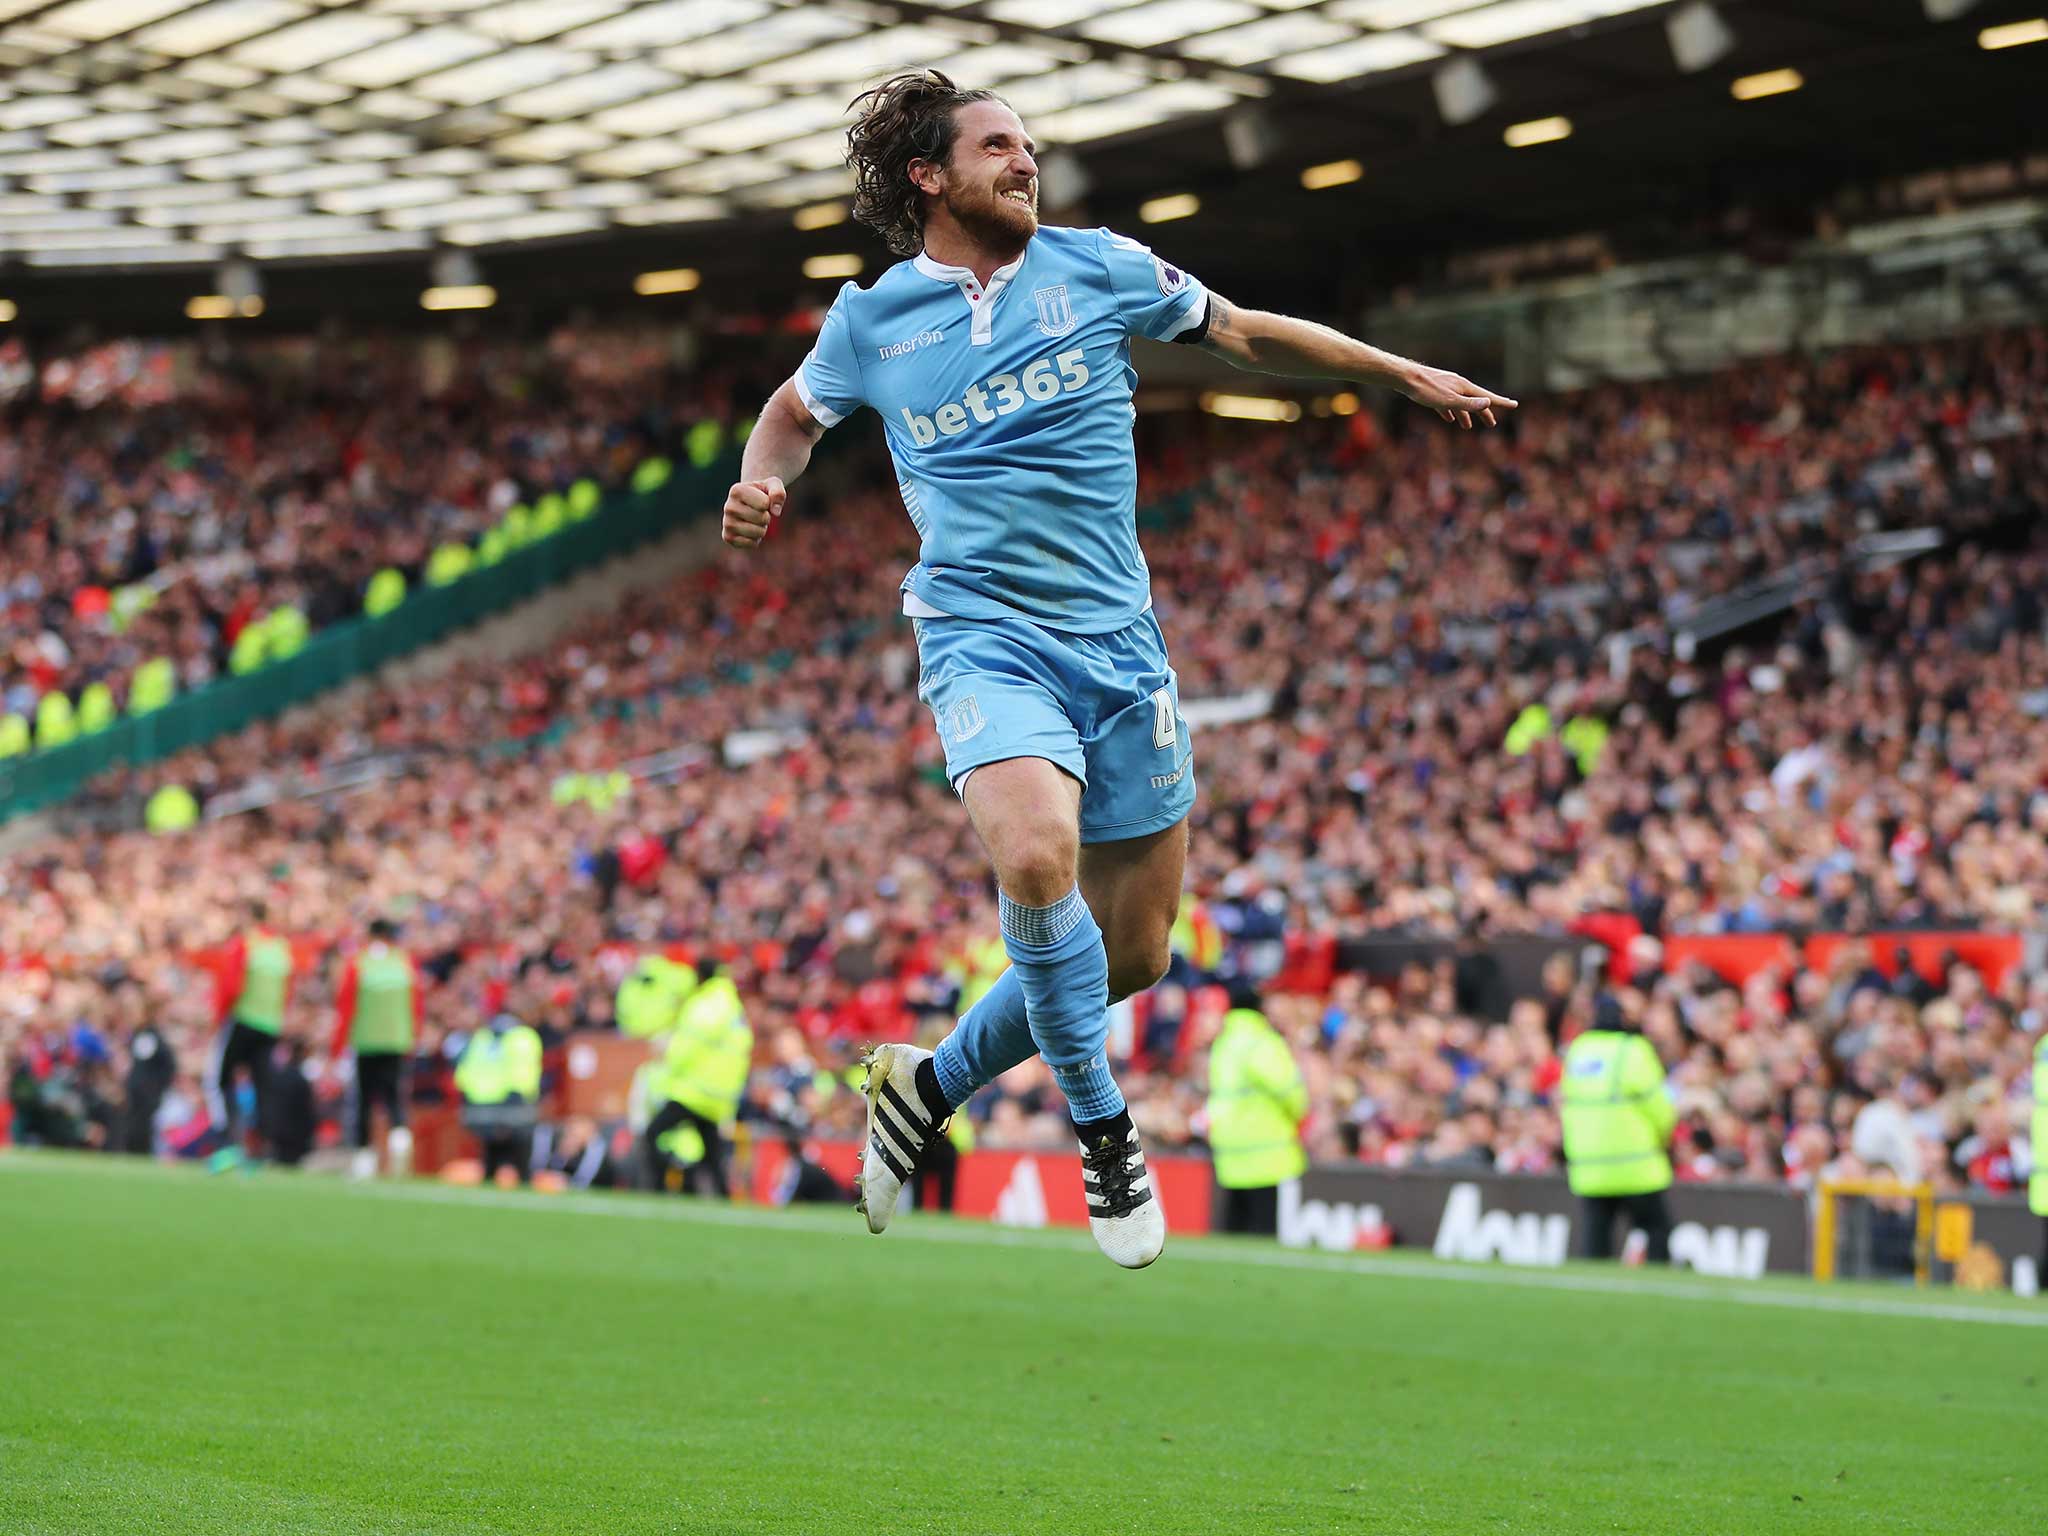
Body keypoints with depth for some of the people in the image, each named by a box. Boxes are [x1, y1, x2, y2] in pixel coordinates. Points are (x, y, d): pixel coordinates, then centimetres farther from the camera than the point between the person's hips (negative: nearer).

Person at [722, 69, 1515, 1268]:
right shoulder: (870, 322, 5)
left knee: (1132, 952, 4)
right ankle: (1103, 1125, -12)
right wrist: (760, 485, 2)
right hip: (985, 634, -3)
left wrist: (1408, 375, 19)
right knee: (1037, 854, -32)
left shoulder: (1098, 267, 5)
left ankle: (933, 1081, 27)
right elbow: (796, 413, 24)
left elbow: (1246, 334, 18)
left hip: (1118, 636, 3)